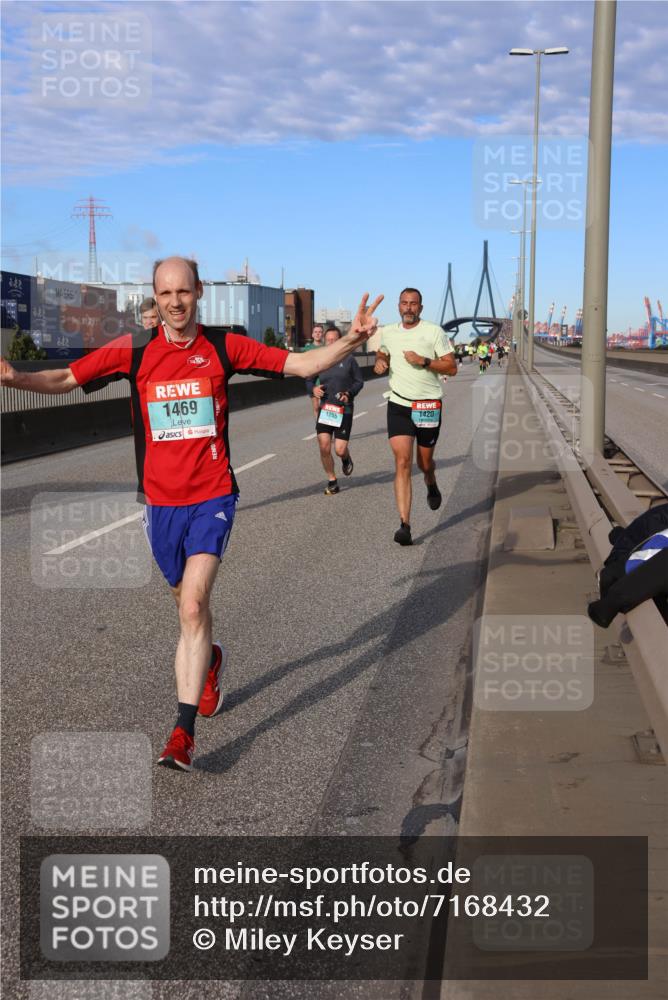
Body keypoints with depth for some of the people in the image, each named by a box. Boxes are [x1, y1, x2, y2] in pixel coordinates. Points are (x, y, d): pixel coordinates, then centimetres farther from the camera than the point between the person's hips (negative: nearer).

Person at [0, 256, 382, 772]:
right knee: (190, 606, 17)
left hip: (213, 497, -2)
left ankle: (184, 732, -14)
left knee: (193, 606, -17)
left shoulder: (225, 346, -3)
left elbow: (301, 364, -2)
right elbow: (65, 379, 4)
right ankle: (209, 658, 52)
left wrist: (350, 341, -17)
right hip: (160, 501, 3)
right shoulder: (134, 350, -1)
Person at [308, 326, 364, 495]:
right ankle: (332, 482, 10)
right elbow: (308, 379, 16)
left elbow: (359, 381, 5)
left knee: (340, 449, -8)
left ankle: (346, 459, 32)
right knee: (324, 447, -9)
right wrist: (313, 389, -6)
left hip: (344, 410, -2)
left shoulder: (349, 359, -2)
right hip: (325, 409, 2)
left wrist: (349, 393, -13)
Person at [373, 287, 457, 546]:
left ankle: (431, 486, 52)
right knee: (402, 462, -12)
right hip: (398, 405, 1)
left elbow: (451, 368, -5)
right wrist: (379, 363, 4)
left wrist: (424, 361, -18)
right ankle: (404, 525, -17)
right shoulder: (387, 333, 7)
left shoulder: (434, 332, -5)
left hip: (428, 405, -1)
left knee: (424, 462, 13)